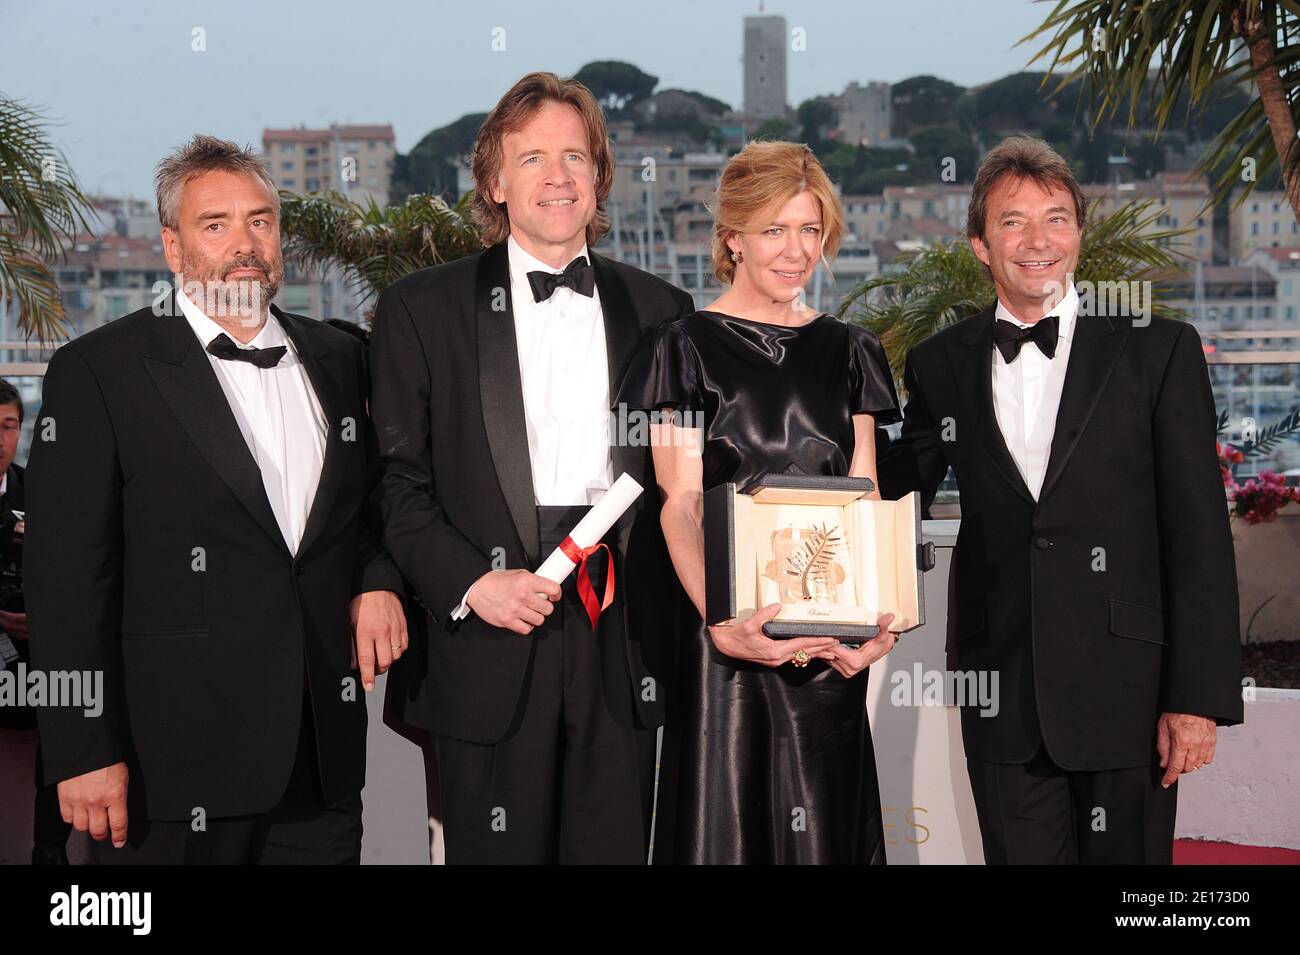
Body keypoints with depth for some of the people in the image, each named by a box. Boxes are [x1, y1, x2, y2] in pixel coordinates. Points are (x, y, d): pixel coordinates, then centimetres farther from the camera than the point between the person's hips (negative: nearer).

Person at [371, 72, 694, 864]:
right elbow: (397, 478, 1)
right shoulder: (423, 308, 5)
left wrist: (672, 619, 1)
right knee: (498, 850, 3)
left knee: (617, 848, 6)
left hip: (623, 646, 2)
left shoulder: (659, 310, 12)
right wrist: (468, 582, -12)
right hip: (490, 648, -2)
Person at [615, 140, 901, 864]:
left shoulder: (849, 351, 11)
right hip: (728, 623, -3)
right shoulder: (689, 348, -1)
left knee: (827, 823, 8)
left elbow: (864, 497, 6)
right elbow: (680, 503, -9)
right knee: (726, 821, 2)